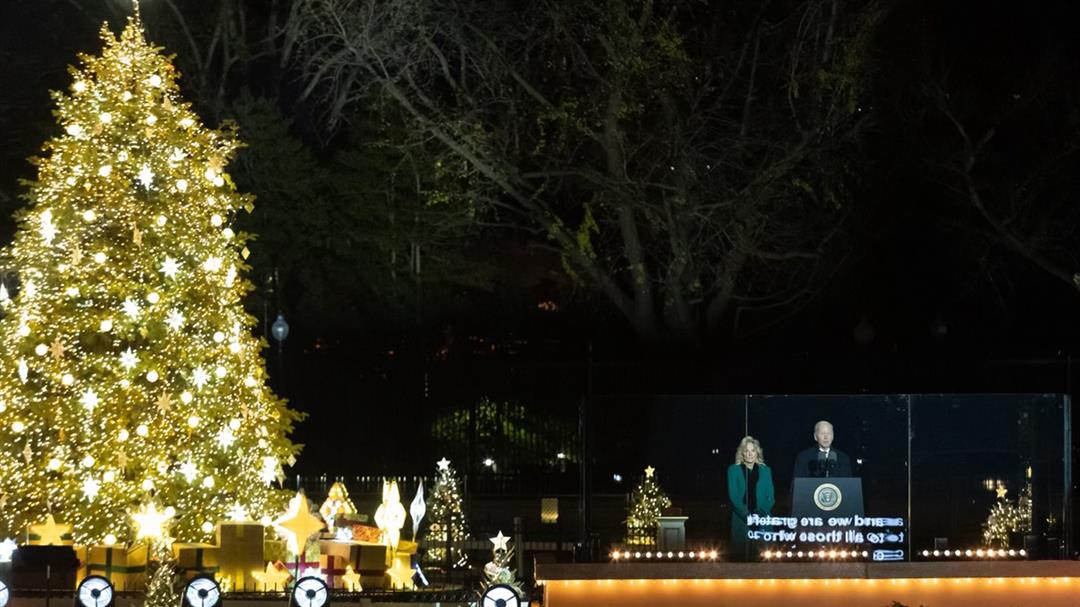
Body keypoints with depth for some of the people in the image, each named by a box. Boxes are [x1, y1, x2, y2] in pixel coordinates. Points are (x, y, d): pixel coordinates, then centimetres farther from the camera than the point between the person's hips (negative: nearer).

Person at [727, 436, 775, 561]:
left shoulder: (765, 471, 13)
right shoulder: (734, 470, 7)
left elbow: (771, 497, 8)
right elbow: (733, 496, -2)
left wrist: (761, 514, -10)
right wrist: (747, 516, -14)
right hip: (741, 521, -2)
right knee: (741, 555, -6)